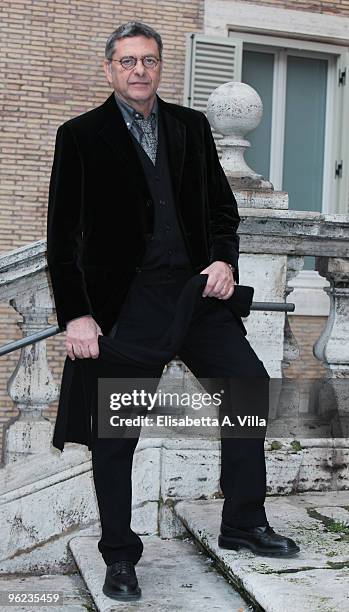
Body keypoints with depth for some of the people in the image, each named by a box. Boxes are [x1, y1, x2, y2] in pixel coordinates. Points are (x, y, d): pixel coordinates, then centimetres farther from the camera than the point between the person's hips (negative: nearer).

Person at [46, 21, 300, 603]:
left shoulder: (191, 126, 12)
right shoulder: (82, 135, 0)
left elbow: (221, 205, 17)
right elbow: (63, 234, -4)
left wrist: (225, 258, -3)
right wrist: (75, 315, -12)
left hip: (198, 287, 4)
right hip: (125, 298, -4)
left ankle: (243, 524, 21)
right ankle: (119, 558, 19)